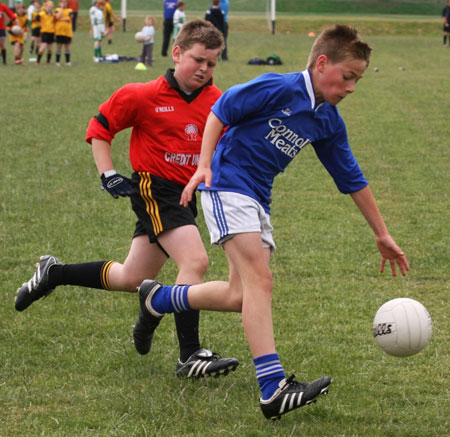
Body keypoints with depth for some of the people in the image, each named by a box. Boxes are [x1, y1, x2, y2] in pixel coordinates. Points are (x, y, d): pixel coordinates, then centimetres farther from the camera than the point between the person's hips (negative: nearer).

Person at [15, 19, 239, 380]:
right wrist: (108, 175, -6)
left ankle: (54, 273, 33)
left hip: (188, 194, 6)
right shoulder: (144, 96, -11)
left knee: (131, 280, 13)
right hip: (155, 189, -6)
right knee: (195, 260, -24)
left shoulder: (215, 101, 2)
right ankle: (190, 356, -20)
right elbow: (99, 129, 1)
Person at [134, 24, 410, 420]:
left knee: (241, 297, 7)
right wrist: (204, 166, -17)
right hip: (227, 186, -8)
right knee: (260, 280, -20)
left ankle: (159, 299, 30)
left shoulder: (328, 123, 7)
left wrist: (382, 235, 17)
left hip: (258, 201, 8)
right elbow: (221, 111, -9)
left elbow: (352, 179, 14)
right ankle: (274, 389, -27)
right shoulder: (278, 89, -14)